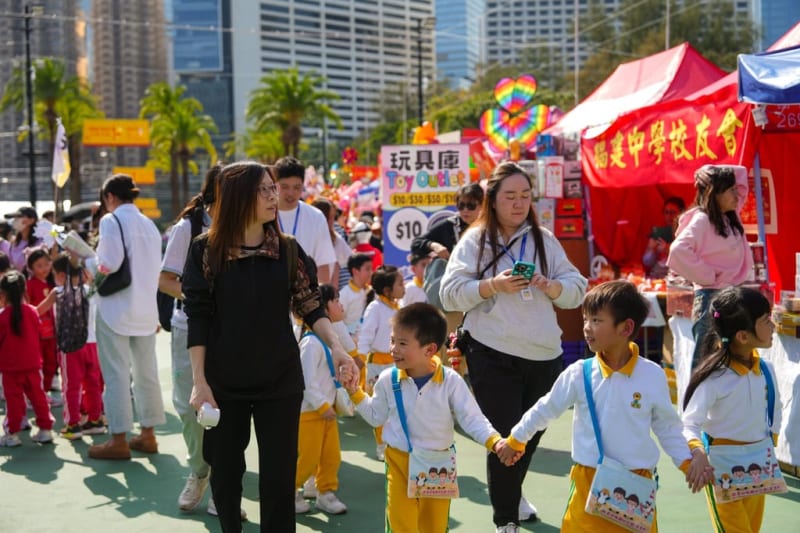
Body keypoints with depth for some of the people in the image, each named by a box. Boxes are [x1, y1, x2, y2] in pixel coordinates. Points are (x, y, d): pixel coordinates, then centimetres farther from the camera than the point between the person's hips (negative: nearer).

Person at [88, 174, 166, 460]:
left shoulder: (111, 221, -10)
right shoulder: (149, 224, 12)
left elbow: (109, 266, -18)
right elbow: (156, 271, 12)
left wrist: (96, 269, 0)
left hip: (116, 308, -7)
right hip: (145, 309, 7)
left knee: (116, 374, -1)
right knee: (146, 373, 11)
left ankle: (119, 440, 1)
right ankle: (147, 435, 18)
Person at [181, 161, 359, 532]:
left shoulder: (288, 249, 0)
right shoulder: (206, 250, -6)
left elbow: (309, 307, 3)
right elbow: (198, 320, -5)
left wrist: (335, 347, -14)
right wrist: (199, 381, -8)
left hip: (280, 381, 1)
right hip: (224, 382, -1)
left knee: (279, 475, 4)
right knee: (225, 473, 11)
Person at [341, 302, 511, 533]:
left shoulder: (451, 380, -13)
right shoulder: (388, 379, -7)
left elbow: (472, 419, -11)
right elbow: (376, 417, 8)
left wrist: (495, 441, -26)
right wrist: (355, 392, -1)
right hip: (400, 462, 0)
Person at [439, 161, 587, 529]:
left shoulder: (544, 240, 8)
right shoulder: (474, 241, -2)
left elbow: (577, 291, 5)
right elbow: (450, 294, -8)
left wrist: (550, 286, -15)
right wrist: (494, 285, -21)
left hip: (544, 355, 4)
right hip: (494, 356, -4)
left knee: (533, 432, 18)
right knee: (505, 436, -3)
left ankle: (512, 495, 44)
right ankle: (505, 517, 14)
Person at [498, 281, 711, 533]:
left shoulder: (653, 376, -5)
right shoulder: (578, 374, -5)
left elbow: (667, 428, 7)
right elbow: (545, 409, 9)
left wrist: (689, 461, -2)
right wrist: (516, 440, 18)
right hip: (589, 483, 0)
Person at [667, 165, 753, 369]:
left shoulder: (730, 218, 11)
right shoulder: (702, 220, -12)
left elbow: (741, 173, 22)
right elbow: (679, 251, -27)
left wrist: (711, 173, 6)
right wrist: (707, 275, -17)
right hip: (711, 297, -8)